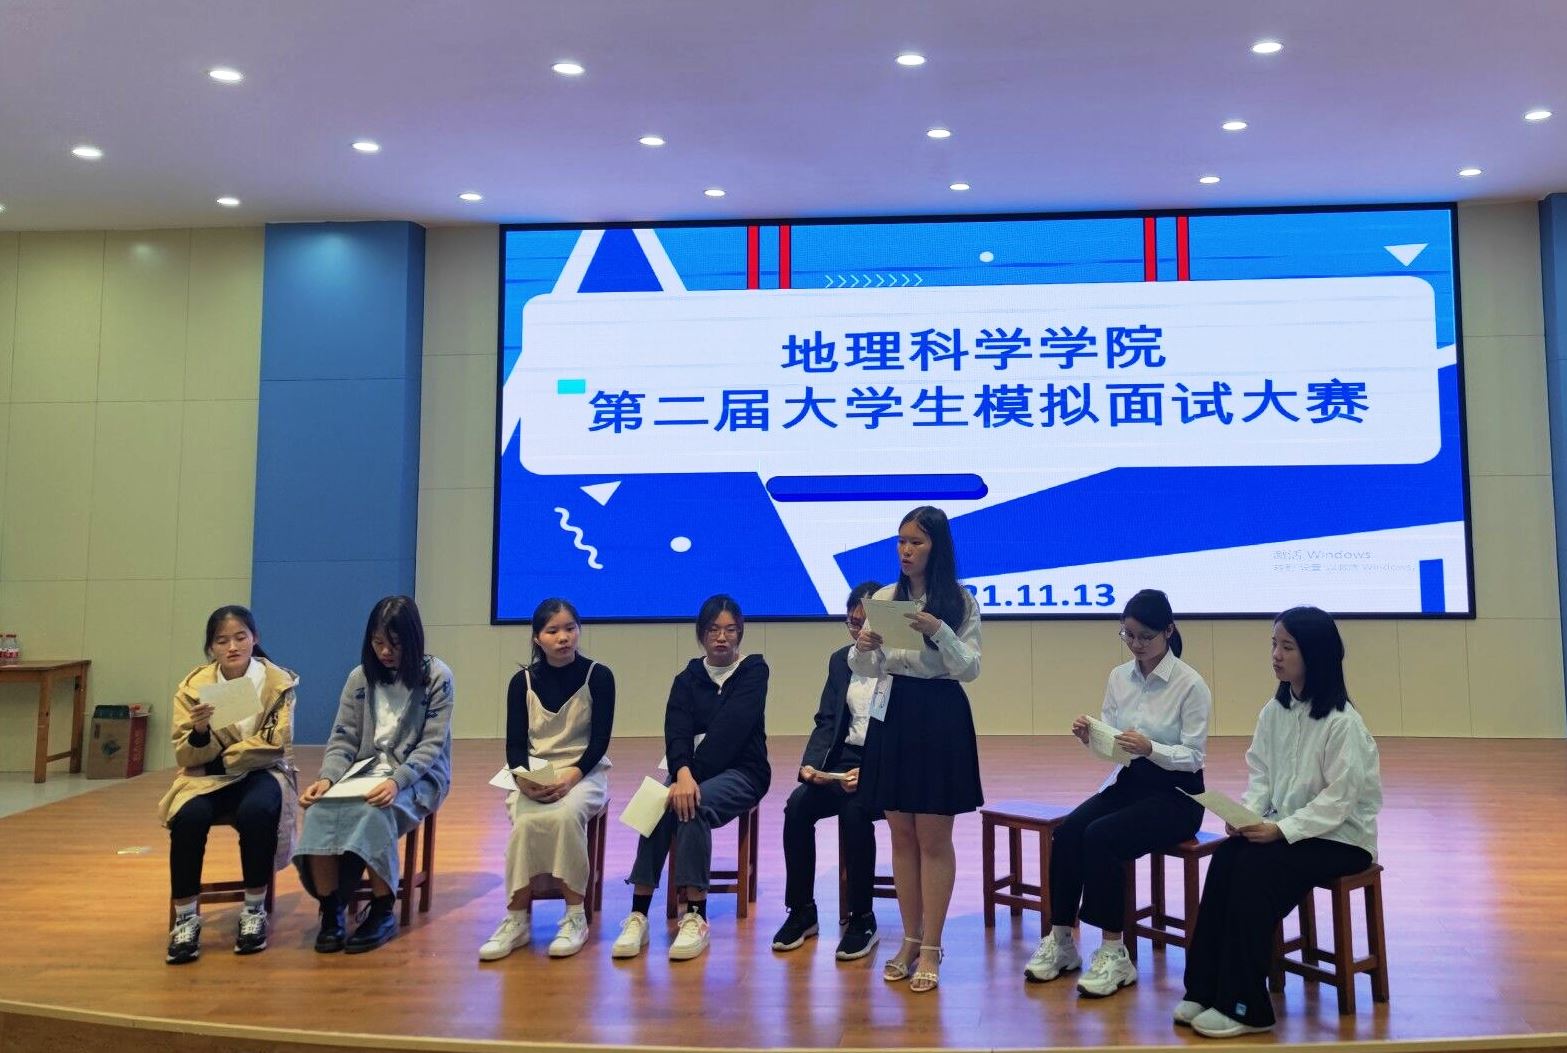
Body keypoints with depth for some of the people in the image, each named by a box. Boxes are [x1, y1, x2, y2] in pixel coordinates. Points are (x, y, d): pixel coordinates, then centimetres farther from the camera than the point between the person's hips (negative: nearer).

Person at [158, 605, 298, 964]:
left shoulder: (279, 682, -6)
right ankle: (186, 918, -15)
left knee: (256, 811, -35)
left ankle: (255, 911, -16)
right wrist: (200, 732, -24)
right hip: (207, 776, 2)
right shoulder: (193, 686, -2)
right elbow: (186, 757, -3)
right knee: (188, 817, -31)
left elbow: (273, 746, -10)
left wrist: (222, 758, -12)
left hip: (261, 772, -2)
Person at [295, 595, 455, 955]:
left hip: (417, 778, -4)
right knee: (321, 810, -28)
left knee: (371, 812, -35)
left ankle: (383, 912, -17)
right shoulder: (360, 677, 6)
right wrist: (327, 779, -17)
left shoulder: (437, 677, -6)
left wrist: (397, 780, -27)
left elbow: (432, 745, -10)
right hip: (365, 772, 4)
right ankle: (330, 910, -14)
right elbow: (342, 740, 4)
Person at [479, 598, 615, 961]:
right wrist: (523, 777, -20)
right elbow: (514, 743, 1)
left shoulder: (598, 676, -3)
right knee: (526, 822, -31)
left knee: (566, 814, -35)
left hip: (585, 772, -2)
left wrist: (572, 776, -23)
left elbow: (600, 740, -7)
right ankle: (518, 919, -18)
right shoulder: (522, 681, 4)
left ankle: (575, 915, -21)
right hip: (532, 776, 2)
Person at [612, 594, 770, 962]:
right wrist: (682, 774, -27)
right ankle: (638, 915, -27)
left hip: (740, 772, -3)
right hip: (694, 770, 3)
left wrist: (693, 777, -19)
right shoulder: (688, 678, 11)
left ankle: (696, 918, -30)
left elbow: (729, 731, -12)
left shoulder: (753, 670, 1)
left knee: (693, 804, -33)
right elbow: (677, 731, -7)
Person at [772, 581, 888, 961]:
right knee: (797, 804, -21)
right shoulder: (841, 660, 11)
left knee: (854, 810, -32)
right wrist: (811, 763, -8)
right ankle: (801, 912, -5)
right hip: (845, 761, 5)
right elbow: (826, 721, 11)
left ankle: (862, 919, -13)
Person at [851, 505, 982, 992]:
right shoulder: (884, 599, 5)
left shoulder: (961, 601, -4)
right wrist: (863, 649, -19)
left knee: (933, 839, 3)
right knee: (902, 835, 11)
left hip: (941, 718, -4)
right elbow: (864, 671, 3)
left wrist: (938, 631, -24)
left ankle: (931, 948, 14)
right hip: (892, 715, 4)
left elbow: (969, 669, -9)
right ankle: (910, 939, 25)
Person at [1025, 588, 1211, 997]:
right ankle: (1060, 940, -10)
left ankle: (1114, 953, -19)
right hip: (1128, 782, 5)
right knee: (1066, 832, -22)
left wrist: (1150, 748, -31)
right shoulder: (1119, 677, 4)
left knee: (1100, 836, -30)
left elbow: (1193, 756, -14)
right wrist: (1089, 737, -16)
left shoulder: (1190, 684, -12)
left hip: (1176, 794, -5)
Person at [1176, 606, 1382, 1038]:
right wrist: (1247, 813, -12)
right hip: (1284, 828, 6)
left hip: (1340, 836, -6)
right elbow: (1260, 774, 7)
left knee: (1254, 868, -28)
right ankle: (1205, 990, -18)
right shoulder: (1274, 711, 5)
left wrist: (1282, 830, -27)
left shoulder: (1343, 722, -16)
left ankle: (1245, 1006, -18)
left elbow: (1337, 800, -19)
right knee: (1225, 859, -23)